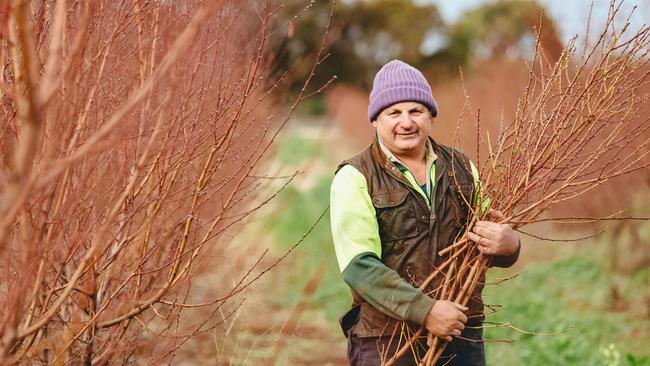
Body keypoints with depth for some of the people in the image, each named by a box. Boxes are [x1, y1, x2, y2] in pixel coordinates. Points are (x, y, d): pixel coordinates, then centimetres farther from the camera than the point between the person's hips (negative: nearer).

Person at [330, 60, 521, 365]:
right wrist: (424, 311, -22)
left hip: (462, 338, 4)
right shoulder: (355, 177, -4)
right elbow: (359, 266, -13)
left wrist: (506, 244, -13)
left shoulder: (460, 168, 11)